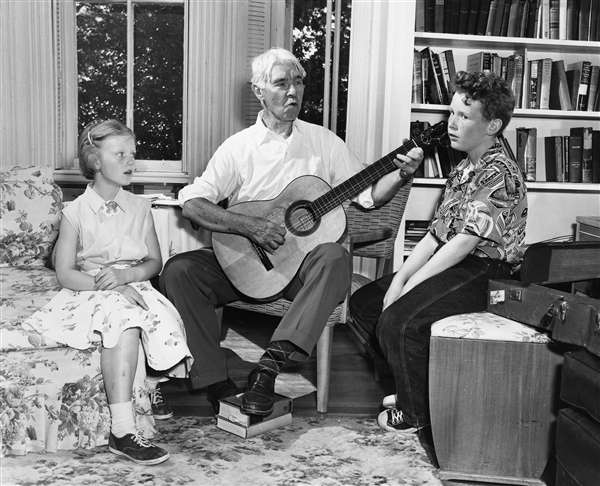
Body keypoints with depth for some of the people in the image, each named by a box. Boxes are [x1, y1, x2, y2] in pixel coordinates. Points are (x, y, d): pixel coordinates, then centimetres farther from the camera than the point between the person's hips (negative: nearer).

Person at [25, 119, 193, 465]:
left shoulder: (139, 207, 12)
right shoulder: (76, 212, 1)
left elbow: (155, 261, 12)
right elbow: (65, 274, -2)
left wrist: (126, 274, -10)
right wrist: (106, 284, -18)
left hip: (134, 289, 4)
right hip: (90, 293, -4)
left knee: (165, 318, -31)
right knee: (125, 319, -37)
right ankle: (123, 430, -39)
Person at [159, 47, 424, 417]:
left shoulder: (324, 141, 7)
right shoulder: (238, 147, 2)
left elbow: (369, 195, 7)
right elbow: (192, 204, -8)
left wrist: (402, 175, -12)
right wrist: (249, 226, -21)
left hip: (303, 261, 0)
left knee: (335, 258, -33)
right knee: (178, 270, -22)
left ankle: (272, 362, -36)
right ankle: (216, 382, -19)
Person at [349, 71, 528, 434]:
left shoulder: (500, 175, -16)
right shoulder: (465, 168, 15)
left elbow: (464, 243, -22)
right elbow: (435, 235, 12)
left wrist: (407, 288, -20)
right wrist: (399, 279, -1)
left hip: (484, 274, -10)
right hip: (449, 265, 10)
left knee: (398, 321, -28)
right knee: (364, 302, 6)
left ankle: (416, 412, -2)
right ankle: (413, 386, 17)